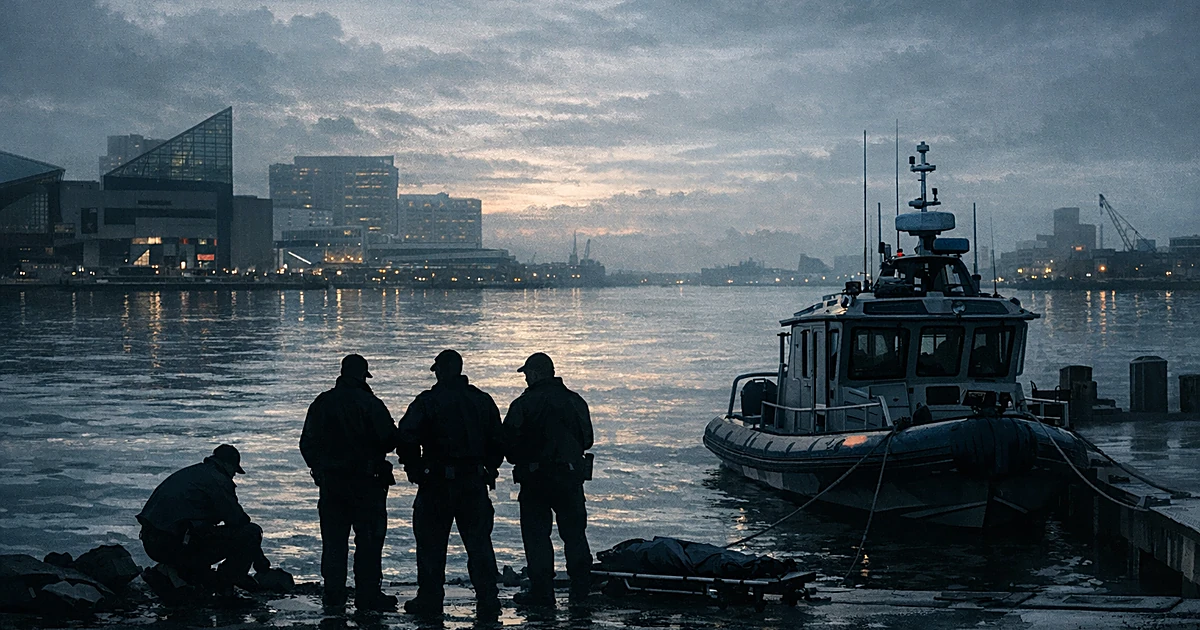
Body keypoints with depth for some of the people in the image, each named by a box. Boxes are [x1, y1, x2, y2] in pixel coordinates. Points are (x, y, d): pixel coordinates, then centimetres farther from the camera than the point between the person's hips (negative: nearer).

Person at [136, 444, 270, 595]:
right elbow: (238, 520, -2)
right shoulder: (218, 480, -2)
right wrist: (260, 561, 9)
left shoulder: (186, 473, 26)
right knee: (251, 532, -6)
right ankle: (225, 582, 0)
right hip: (178, 547, -9)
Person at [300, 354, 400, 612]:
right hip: (366, 482, -4)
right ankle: (368, 595, 2)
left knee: (333, 540, 9)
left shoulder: (321, 403, 5)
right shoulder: (370, 404, -10)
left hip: (330, 481, 4)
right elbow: (390, 440, -9)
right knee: (369, 539, 3)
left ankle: (333, 595, 10)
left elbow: (307, 443, 9)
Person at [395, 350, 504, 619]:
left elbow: (407, 437, -12)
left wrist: (414, 470, -1)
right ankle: (487, 600, 3)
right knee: (479, 541, 7)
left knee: (431, 542, 7)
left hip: (438, 483, -4)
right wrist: (489, 469, 18)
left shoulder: (428, 401, -6)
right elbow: (498, 440, 11)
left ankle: (430, 599, 10)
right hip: (475, 482, 4)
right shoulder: (483, 400, 8)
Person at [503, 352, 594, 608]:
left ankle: (542, 591, 3)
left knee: (536, 534, 4)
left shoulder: (523, 404, -9)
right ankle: (581, 589, 12)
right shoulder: (575, 401, 5)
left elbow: (509, 442, -9)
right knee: (574, 533, 13)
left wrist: (521, 462, 11)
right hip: (571, 476, 4)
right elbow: (587, 439, 12)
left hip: (535, 478, -4)